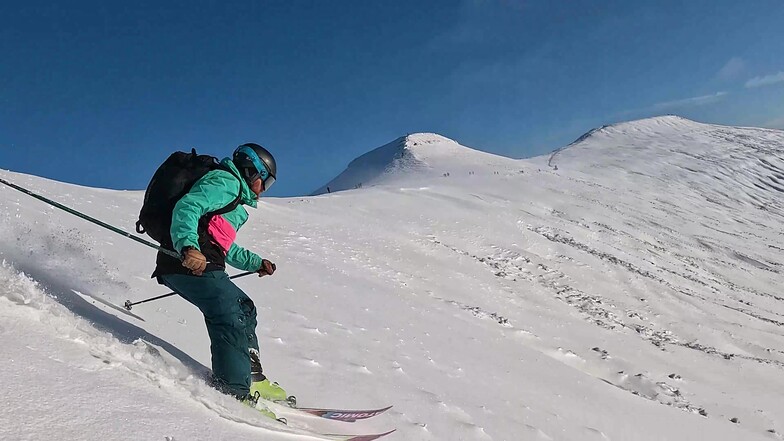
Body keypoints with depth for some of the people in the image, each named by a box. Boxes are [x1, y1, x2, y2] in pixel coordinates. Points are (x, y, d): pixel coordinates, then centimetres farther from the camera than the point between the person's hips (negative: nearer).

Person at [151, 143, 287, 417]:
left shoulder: (235, 197, 31)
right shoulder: (226, 182, -2)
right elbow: (186, 207, -20)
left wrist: (256, 263, 37)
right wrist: (189, 246, -36)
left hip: (201, 263, 11)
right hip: (192, 265, -11)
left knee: (243, 309, 16)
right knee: (232, 317, -17)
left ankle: (251, 378, 19)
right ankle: (235, 391, -20)